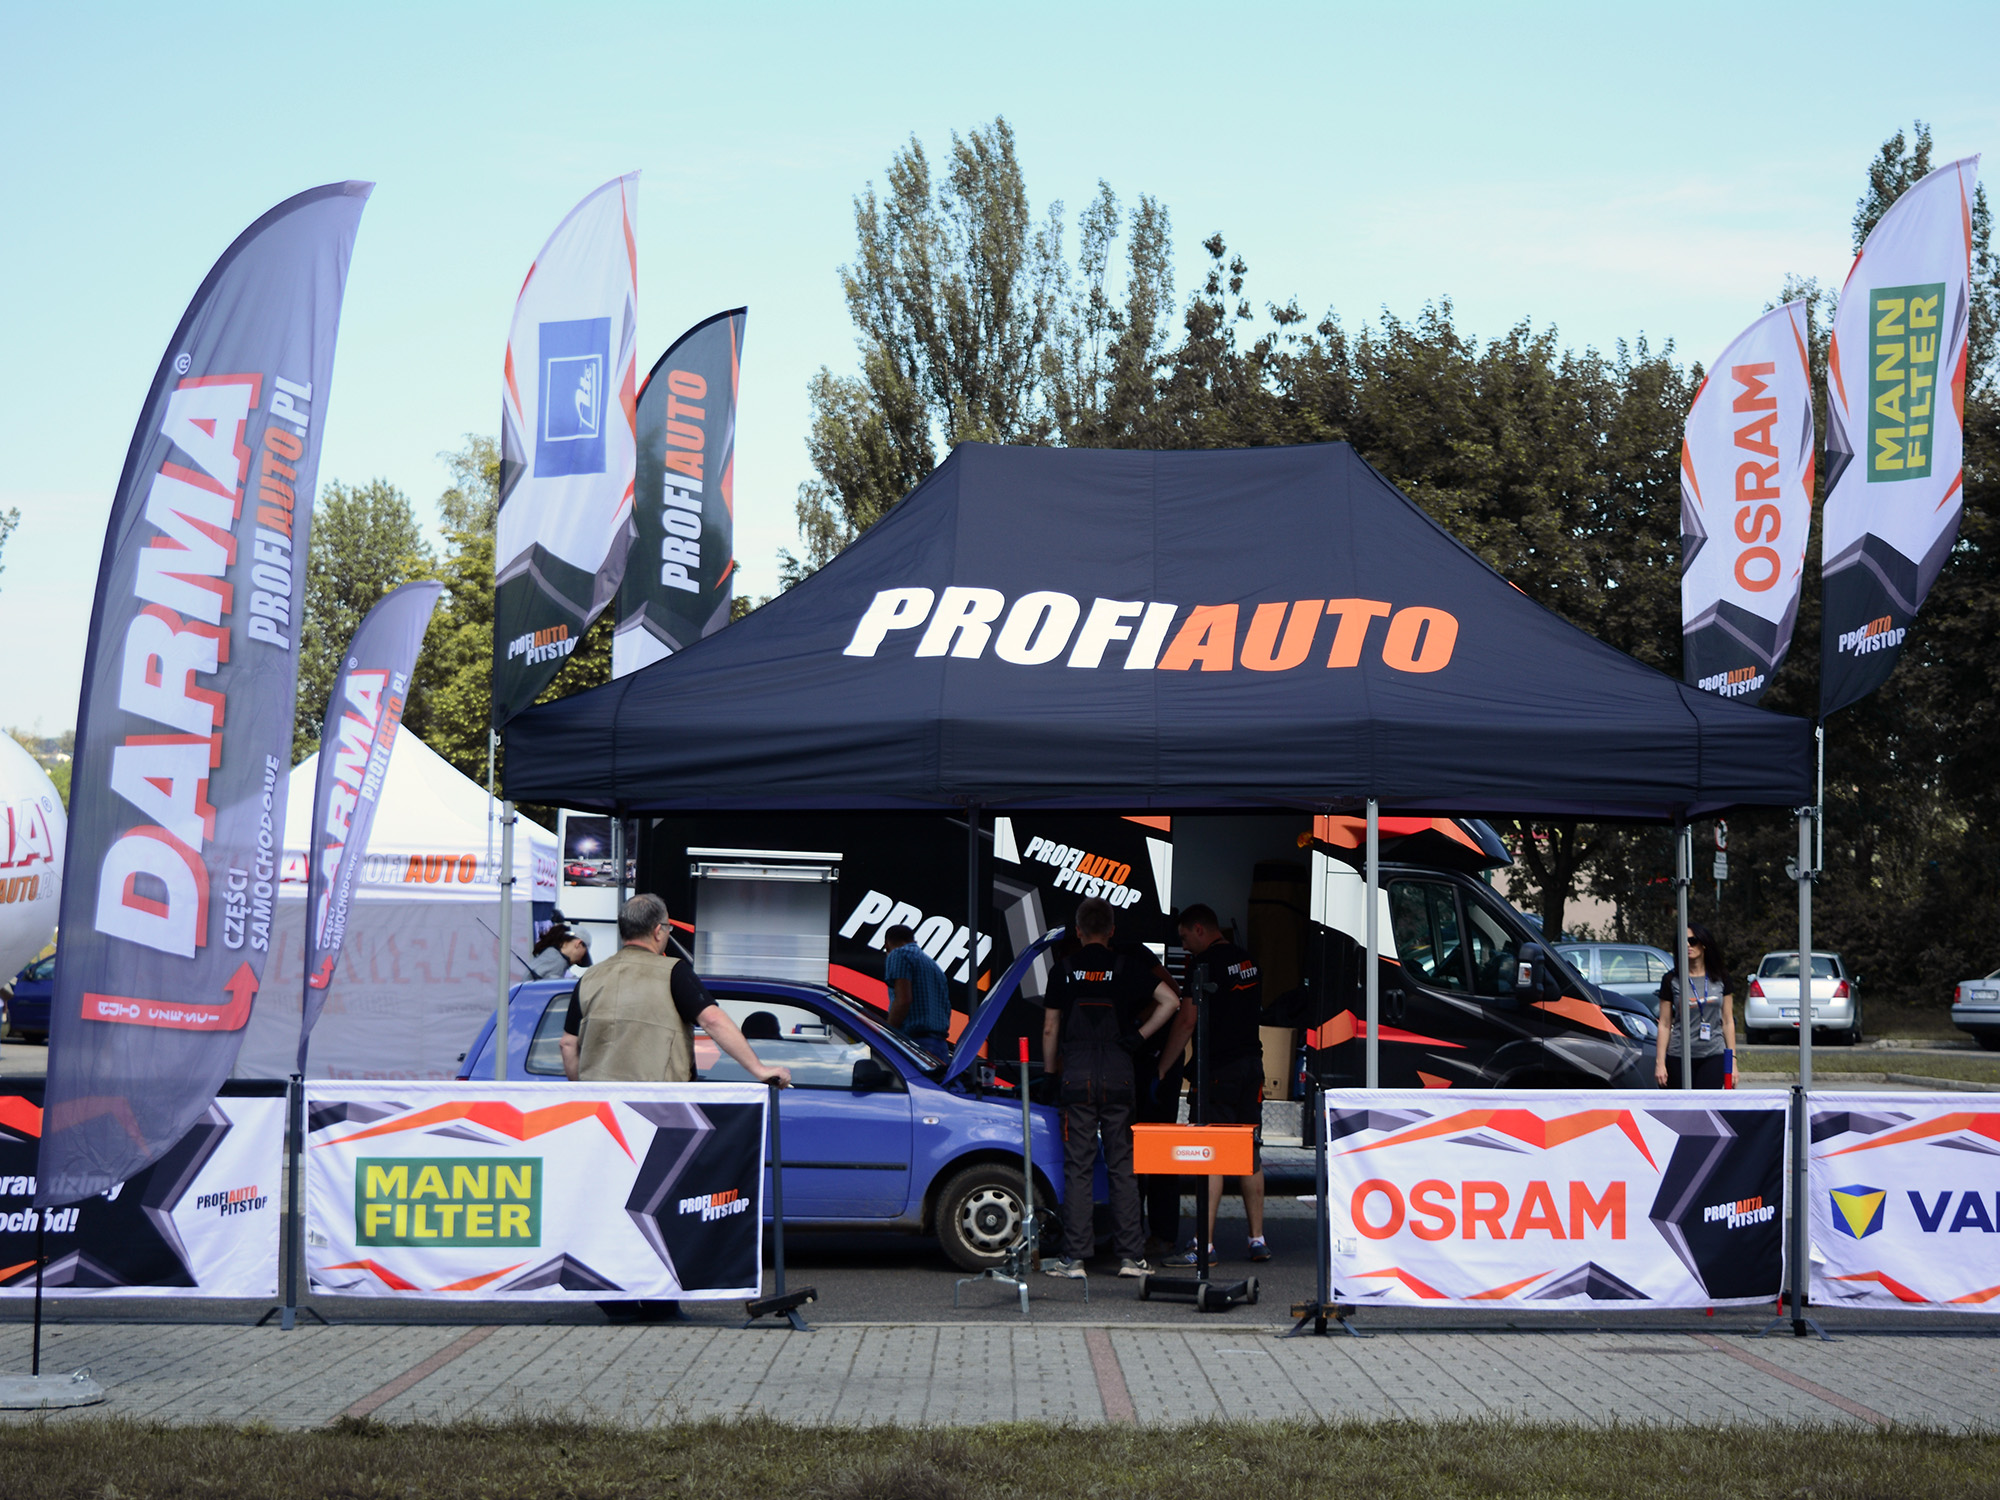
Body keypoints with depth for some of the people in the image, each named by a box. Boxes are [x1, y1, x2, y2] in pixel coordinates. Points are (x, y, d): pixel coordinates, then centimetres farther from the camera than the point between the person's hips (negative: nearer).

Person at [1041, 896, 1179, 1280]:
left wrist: (1049, 1071, 17)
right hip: (1118, 1075, 0)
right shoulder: (1126, 968, 3)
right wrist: (1139, 1036, 3)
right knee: (1123, 1167, 4)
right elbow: (1170, 1001, -4)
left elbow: (1050, 1029, 6)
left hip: (1076, 1076, 0)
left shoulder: (1065, 971, 3)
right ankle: (1130, 1256, 3)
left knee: (1077, 1168, 1)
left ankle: (1074, 1257, -1)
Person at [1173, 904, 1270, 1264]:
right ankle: (1257, 1239, 14)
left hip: (1218, 1068, -8)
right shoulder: (1247, 960, 14)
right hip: (1251, 1062, 8)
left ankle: (1205, 1243, -8)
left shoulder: (1206, 963, -12)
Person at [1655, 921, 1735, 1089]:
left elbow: (1727, 1021, 11)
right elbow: (1664, 1025, 3)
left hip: (1713, 1056, 0)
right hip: (1679, 1057, 0)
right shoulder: (1671, 980, 3)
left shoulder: (1720, 978, 8)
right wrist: (1660, 1062, -3)